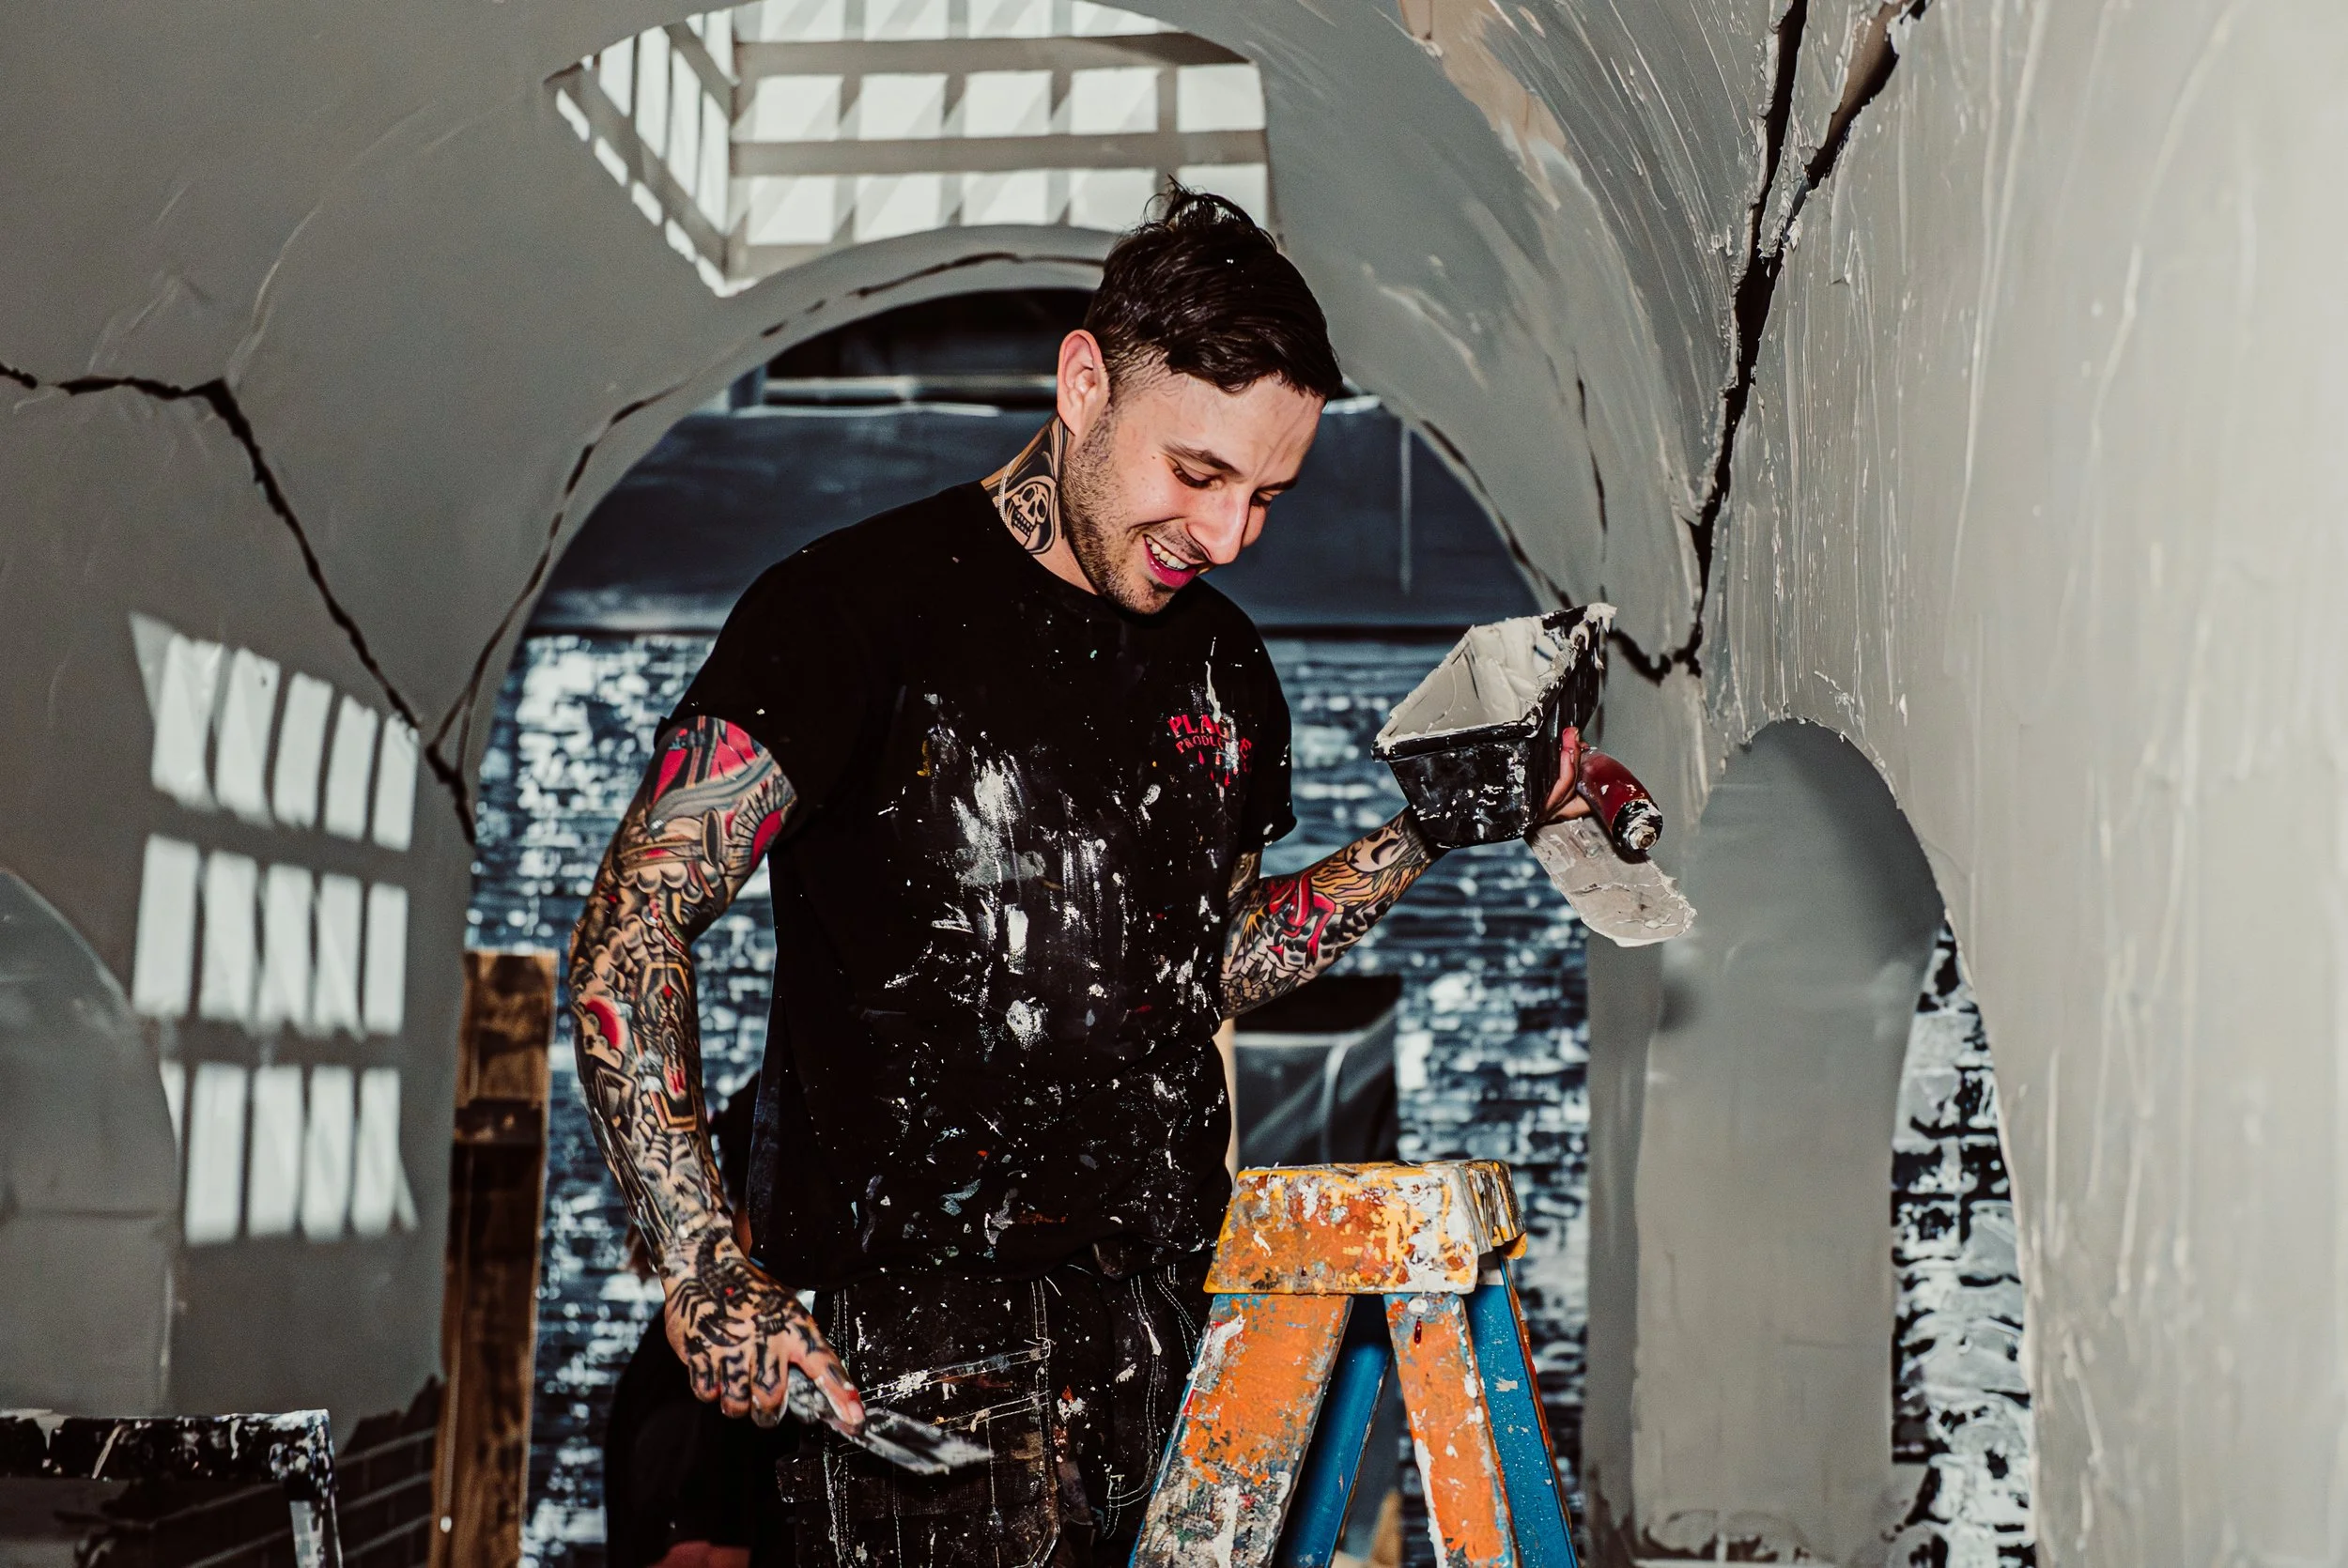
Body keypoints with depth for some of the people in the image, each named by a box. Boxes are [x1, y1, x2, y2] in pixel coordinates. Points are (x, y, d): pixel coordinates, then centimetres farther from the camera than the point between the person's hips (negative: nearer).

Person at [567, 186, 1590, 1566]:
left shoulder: (1226, 668, 13)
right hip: (912, 1340, -6)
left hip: (1164, 1322, 6)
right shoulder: (862, 608, -7)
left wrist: (1434, 830, 11)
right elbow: (633, 930, -12)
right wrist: (707, 1269, -21)